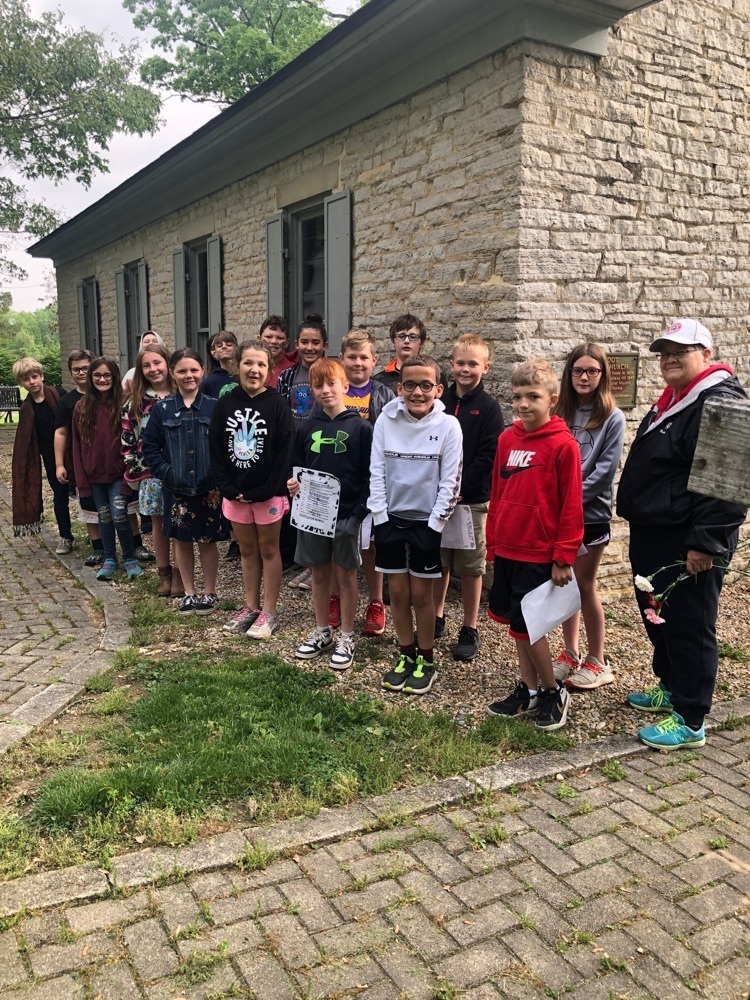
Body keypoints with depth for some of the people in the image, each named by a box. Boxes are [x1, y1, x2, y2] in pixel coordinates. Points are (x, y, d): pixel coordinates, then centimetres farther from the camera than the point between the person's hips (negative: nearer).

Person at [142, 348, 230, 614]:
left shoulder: (215, 406, -3)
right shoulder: (162, 409, 0)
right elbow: (150, 446, 4)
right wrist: (165, 471, -6)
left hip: (209, 488, -2)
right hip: (177, 489, 2)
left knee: (207, 541, 8)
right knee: (182, 540, 12)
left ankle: (209, 593, 24)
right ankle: (189, 593, 26)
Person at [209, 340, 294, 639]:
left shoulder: (277, 405, -10)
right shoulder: (225, 404, 1)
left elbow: (285, 451, -13)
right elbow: (215, 449, 3)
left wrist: (264, 491, -16)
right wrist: (227, 487, -6)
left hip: (268, 493, -4)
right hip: (235, 493, 4)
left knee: (268, 550, 8)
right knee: (247, 551, 15)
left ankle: (268, 613, 16)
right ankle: (250, 607, 28)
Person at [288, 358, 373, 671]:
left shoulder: (360, 428, -7)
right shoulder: (307, 429, 5)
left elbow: (370, 475, -8)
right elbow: (296, 467, 13)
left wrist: (359, 512, -16)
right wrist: (293, 484, -8)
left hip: (346, 515, -4)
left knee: (346, 574, 7)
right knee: (319, 574, 14)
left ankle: (346, 638, 19)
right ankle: (322, 631, 30)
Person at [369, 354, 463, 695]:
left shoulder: (448, 426, -9)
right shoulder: (386, 421, -4)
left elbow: (450, 480, -8)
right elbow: (376, 472, -1)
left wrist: (435, 523, -10)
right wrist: (380, 516, -4)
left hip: (426, 521, -2)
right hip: (391, 518, 2)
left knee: (421, 593, 6)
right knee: (398, 592, 10)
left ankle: (425, 661, 22)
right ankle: (406, 656, 26)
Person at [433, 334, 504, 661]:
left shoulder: (488, 407, -4)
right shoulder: (440, 401, 7)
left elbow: (487, 456, -10)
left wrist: (461, 488, -16)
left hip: (472, 499, -3)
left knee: (470, 566, 5)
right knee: (438, 562, 12)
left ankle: (470, 631, 16)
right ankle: (436, 618, 29)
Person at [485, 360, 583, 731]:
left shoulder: (563, 445, -12)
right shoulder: (507, 439, 5)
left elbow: (571, 506, -11)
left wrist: (563, 557, -11)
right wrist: (493, 542, 13)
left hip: (539, 554, -6)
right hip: (507, 550, 6)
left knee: (526, 625, -1)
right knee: (516, 622, 14)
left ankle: (553, 693, 20)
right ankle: (528, 690, 30)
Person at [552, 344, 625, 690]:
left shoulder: (612, 418, -5)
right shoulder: (559, 414, 6)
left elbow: (605, 469, -11)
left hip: (591, 514, -4)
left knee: (584, 585, 1)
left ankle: (597, 662, 15)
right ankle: (570, 653, 25)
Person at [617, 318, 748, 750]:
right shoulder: (672, 400, 15)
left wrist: (707, 542, -25)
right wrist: (637, 517, 23)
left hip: (688, 545, -10)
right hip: (653, 536, 10)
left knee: (688, 626, -1)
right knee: (657, 616, 21)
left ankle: (690, 722, 10)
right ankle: (670, 688, 39)